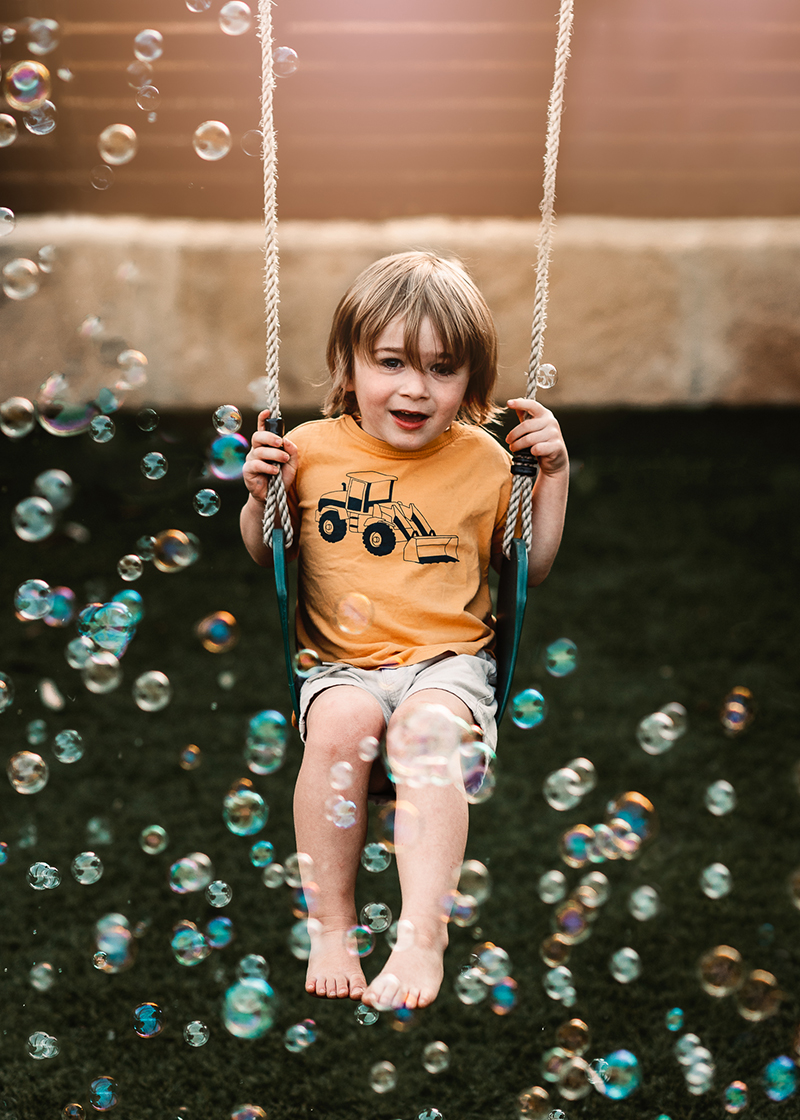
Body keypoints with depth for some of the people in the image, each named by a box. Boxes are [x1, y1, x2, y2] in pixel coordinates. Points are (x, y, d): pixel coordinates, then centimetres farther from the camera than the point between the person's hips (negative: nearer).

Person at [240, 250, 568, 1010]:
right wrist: (260, 498, -5)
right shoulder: (311, 450, 3)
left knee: (430, 723, -33)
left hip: (449, 659, 0)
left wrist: (553, 474, 1)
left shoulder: (482, 459, 5)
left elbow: (532, 566, 12)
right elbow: (266, 561, 15)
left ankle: (423, 934, -33)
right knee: (342, 722, -32)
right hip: (343, 664, 1)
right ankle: (331, 927, -19)